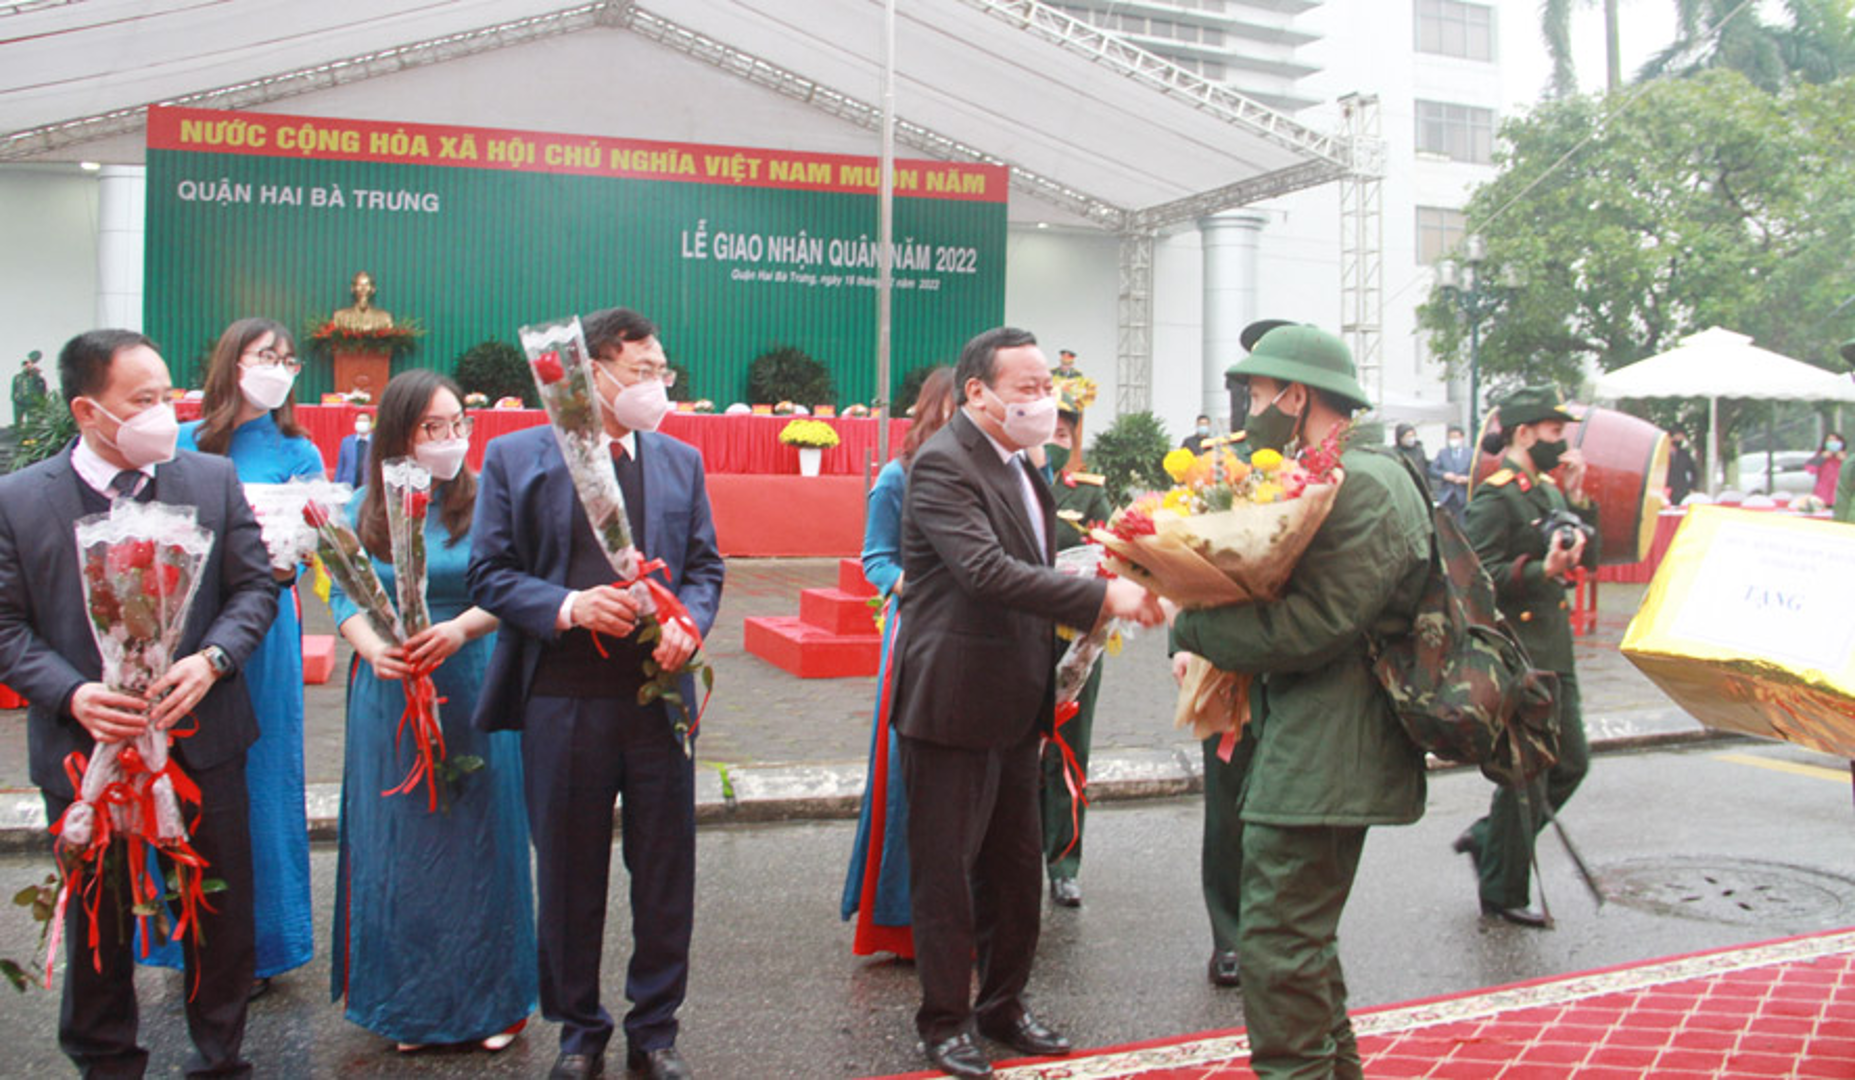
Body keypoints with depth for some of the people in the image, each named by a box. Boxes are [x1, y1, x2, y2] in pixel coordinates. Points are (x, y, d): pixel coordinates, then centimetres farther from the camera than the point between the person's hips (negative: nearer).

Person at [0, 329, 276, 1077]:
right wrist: (73, 695, -18)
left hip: (202, 735, 1)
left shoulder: (213, 480, 0)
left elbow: (254, 586, 2)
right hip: (85, 748, -1)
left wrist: (211, 659, -15)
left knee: (222, 912, 11)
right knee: (98, 923, 15)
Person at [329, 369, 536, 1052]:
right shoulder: (366, 508, 4)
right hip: (390, 695, 2)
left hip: (474, 691, -2)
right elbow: (344, 596, 3)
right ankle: (410, 1003, 24)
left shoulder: (484, 500, -3)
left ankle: (490, 1001, 19)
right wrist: (373, 650, -15)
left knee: (476, 838, 5)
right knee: (398, 844, 9)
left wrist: (461, 628, -24)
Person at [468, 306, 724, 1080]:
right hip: (563, 699, -2)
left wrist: (688, 621, -9)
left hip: (659, 692, 2)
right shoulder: (515, 457, 0)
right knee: (568, 874, 11)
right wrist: (568, 607, -17)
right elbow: (491, 574, -2)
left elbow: (705, 565, 11)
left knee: (666, 871, 9)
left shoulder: (680, 461, 9)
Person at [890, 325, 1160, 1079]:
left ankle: (1003, 1006, 33)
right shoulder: (942, 465, -17)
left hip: (1015, 705, 9)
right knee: (946, 869, 5)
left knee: (1014, 865, 17)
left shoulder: (1019, 466, 12)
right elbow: (988, 571, -29)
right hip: (953, 703, -9)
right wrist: (1103, 597, -30)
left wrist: (1054, 675, 12)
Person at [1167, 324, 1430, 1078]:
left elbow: (1313, 625, -24)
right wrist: (1210, 642, 4)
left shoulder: (1361, 486, -16)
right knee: (1301, 935, 21)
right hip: (1311, 750, 11)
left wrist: (1192, 627, -15)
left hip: (1321, 759, -11)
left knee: (1279, 945, -6)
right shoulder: (1330, 479, 17)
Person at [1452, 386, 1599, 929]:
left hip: (1554, 653, 9)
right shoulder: (1496, 496, -14)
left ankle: (1486, 838, 30)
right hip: (1517, 655, -9)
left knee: (1570, 762, 15)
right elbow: (1477, 575, -20)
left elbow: (1588, 558, 14)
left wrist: (1577, 500, 3)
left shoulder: (1547, 490, 15)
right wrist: (1542, 570, -29)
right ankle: (1503, 892, 13)